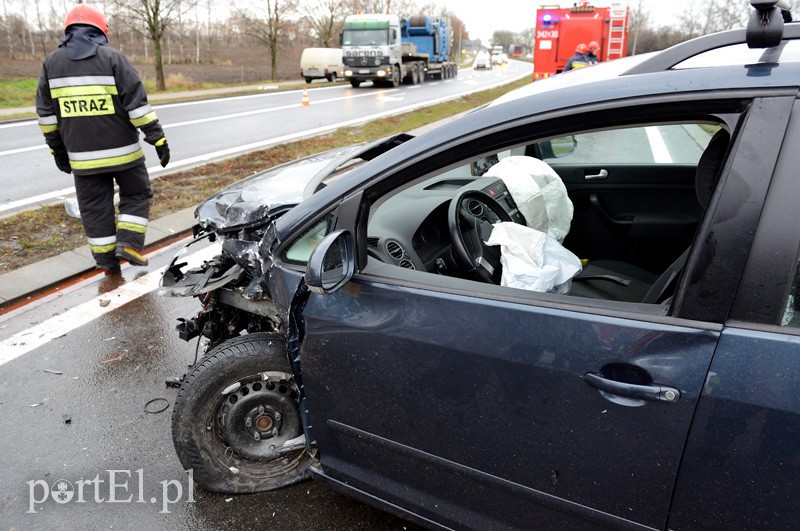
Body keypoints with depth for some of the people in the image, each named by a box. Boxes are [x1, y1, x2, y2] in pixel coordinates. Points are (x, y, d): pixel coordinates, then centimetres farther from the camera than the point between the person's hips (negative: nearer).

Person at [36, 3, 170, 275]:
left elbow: (46, 112, 9)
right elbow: (137, 104, -12)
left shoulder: (52, 62, 7)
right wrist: (158, 139, -10)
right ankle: (129, 243, 1)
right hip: (121, 150, -3)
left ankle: (106, 260, 15)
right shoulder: (113, 58, -6)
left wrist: (58, 149, 17)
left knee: (94, 206, 11)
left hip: (82, 156, 3)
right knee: (136, 194, 14)